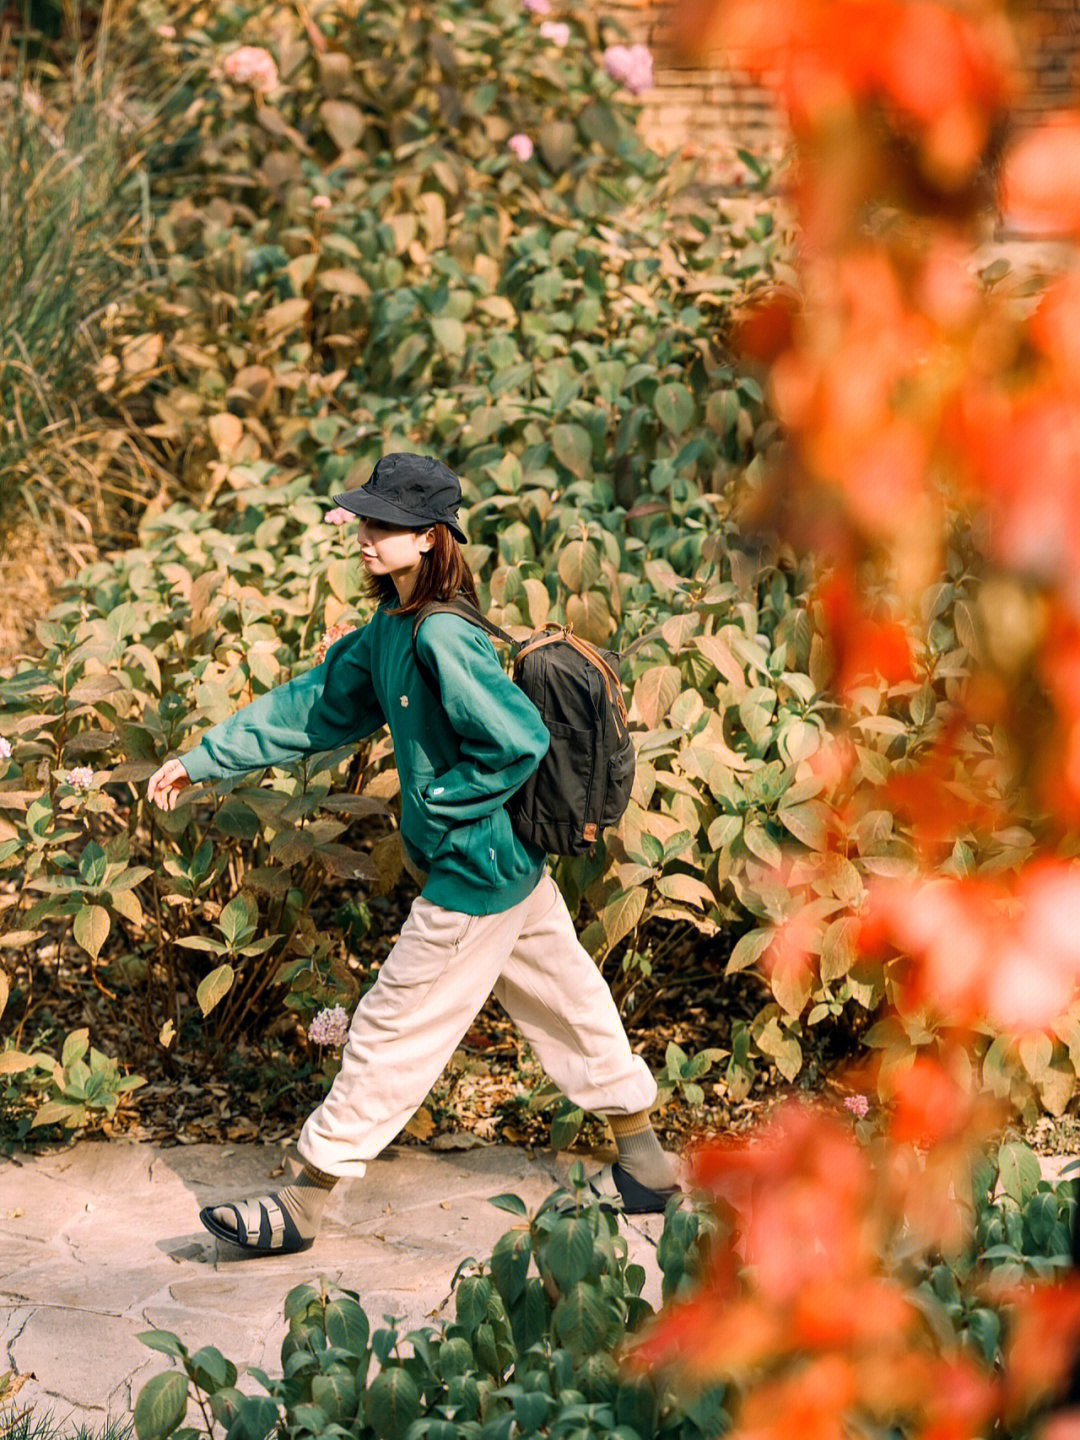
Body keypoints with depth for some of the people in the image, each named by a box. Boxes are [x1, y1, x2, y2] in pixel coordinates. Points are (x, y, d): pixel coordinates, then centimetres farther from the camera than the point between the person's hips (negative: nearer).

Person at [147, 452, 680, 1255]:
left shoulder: (443, 637, -24)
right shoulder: (391, 627, 6)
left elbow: (519, 742, -28)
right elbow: (316, 705, 14)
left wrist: (438, 808, -17)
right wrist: (204, 760, 14)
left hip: (475, 874, -10)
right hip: (514, 864, 10)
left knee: (393, 1031, 0)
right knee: (564, 1002, 18)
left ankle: (303, 1208, 10)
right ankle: (646, 1166, 30)